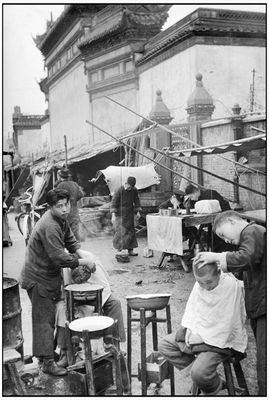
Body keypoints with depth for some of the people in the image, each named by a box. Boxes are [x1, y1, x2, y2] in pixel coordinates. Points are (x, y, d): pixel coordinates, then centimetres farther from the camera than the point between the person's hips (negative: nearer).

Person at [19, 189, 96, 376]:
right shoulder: (49, 227, -30)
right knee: (44, 320, -2)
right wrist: (84, 262, -20)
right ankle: (48, 362, 6)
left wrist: (82, 255, -7)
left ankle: (45, 352, 36)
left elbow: (70, 241, 11)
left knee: (49, 317, 20)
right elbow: (60, 258, -31)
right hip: (39, 278, -10)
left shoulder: (62, 219, 1)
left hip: (50, 275, 10)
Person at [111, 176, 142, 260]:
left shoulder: (134, 190, 0)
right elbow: (114, 203, -18)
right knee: (121, 232, -13)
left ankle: (130, 250, 15)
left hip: (129, 214, 5)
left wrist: (137, 212, 8)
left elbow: (136, 201, 12)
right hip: (120, 214, -5)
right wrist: (113, 215, -26)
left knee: (130, 231, 7)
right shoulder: (119, 191, -15)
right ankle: (119, 250, -12)